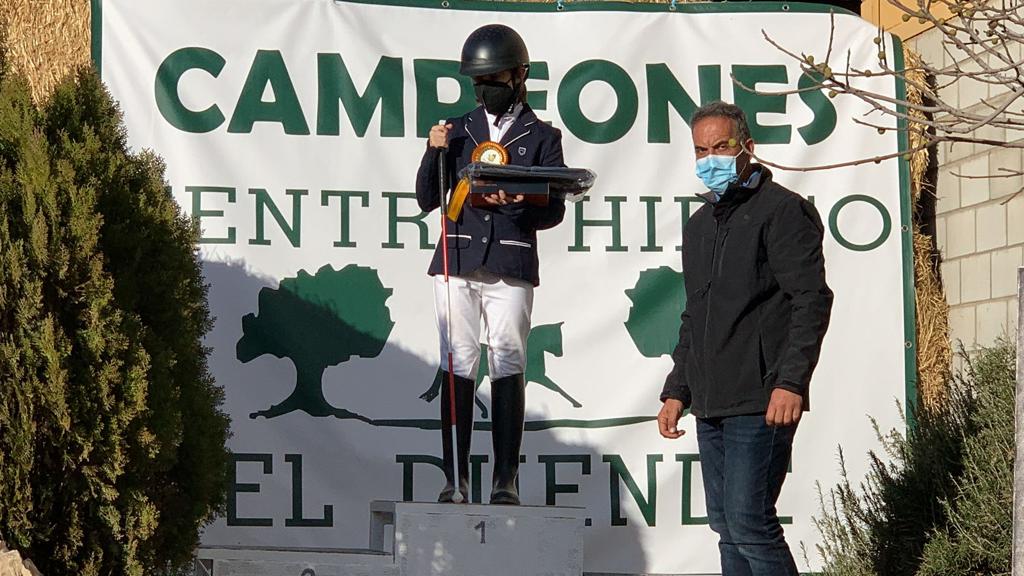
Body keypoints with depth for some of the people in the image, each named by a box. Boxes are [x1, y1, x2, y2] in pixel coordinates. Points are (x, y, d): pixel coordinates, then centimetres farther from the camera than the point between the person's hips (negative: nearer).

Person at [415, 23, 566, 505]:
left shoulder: (542, 138, 11)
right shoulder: (458, 131, 17)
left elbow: (553, 211, 3)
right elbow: (427, 199, 13)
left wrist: (517, 203, -17)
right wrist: (434, 153, -3)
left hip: (511, 267, -2)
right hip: (456, 262, 2)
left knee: (508, 366, -7)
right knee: (457, 366, -2)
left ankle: (506, 480, -6)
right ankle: (455, 478, -1)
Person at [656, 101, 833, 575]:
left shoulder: (781, 210, -5)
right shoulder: (699, 224, 21)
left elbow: (812, 301, -13)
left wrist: (790, 382, -21)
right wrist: (677, 391, 20)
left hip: (760, 402, -8)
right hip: (711, 406, 8)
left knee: (749, 522, -14)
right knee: (726, 527, 8)